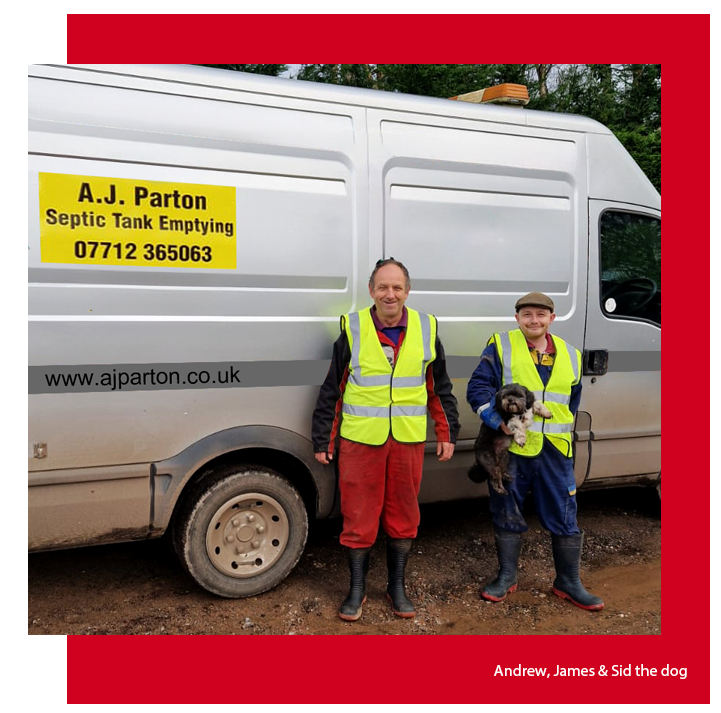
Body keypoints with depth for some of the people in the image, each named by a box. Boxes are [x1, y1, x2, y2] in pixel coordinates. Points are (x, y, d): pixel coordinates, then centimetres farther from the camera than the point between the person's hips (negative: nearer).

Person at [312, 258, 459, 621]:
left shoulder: (426, 328, 3)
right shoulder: (353, 329, -2)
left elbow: (439, 388, 13)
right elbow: (332, 390, 3)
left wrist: (447, 434, 11)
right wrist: (323, 440, 3)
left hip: (408, 441, 2)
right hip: (360, 440, -2)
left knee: (403, 515, 12)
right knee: (358, 516, 6)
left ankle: (397, 587, 31)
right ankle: (357, 589, 25)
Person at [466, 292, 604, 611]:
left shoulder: (570, 356, 11)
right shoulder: (501, 347, -1)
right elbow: (478, 387, -7)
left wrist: (561, 429, 15)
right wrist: (498, 419, -20)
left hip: (555, 451, 3)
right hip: (511, 447, -2)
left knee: (564, 516, 7)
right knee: (507, 513, 9)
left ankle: (568, 582, 24)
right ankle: (507, 576, 27)